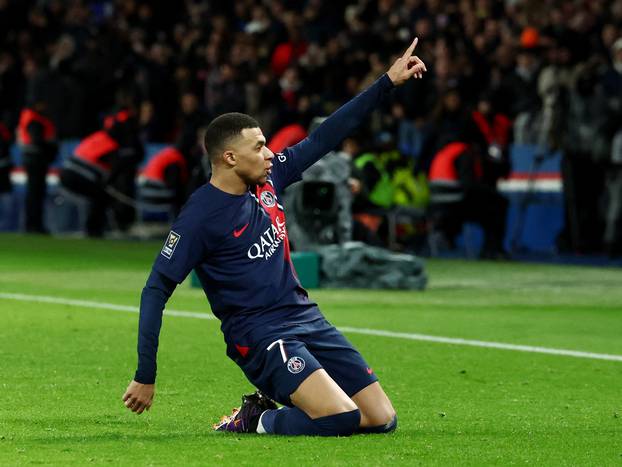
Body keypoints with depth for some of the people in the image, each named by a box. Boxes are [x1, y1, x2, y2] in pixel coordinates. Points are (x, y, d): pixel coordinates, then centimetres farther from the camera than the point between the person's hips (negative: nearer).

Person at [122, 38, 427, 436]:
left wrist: (388, 82, 12)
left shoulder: (268, 179, 7)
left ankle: (275, 407, 15)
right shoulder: (201, 216, -13)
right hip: (260, 336, -8)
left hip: (307, 318, 8)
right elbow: (156, 291, -11)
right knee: (343, 417, -26)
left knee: (383, 419, 0)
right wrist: (146, 377, -14)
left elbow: (324, 138, 14)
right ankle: (256, 421, -2)